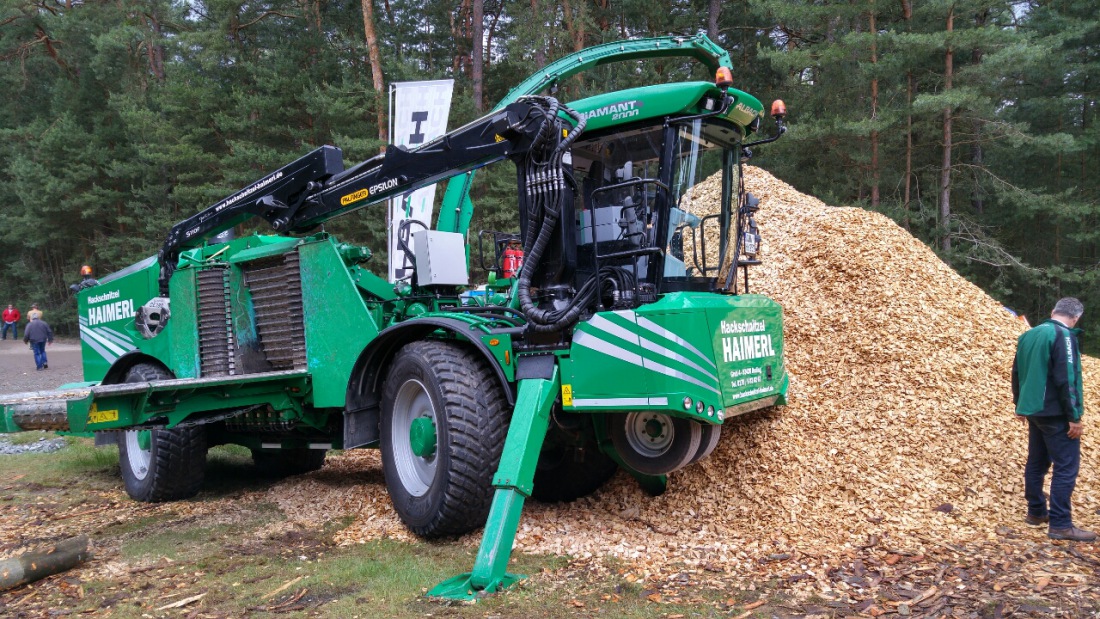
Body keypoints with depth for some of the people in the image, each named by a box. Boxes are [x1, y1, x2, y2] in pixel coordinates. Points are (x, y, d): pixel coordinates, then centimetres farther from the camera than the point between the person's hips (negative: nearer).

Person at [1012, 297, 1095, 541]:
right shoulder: (1064, 336, -14)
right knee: (1066, 467, -5)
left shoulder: (1027, 335, 11)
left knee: (1036, 462, 16)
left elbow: (1017, 373, 18)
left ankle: (1036, 512, 24)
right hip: (1056, 414, -8)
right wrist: (1074, 416, -16)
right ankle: (1060, 525, -5)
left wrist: (1020, 405, 26)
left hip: (1034, 410, 8)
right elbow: (1067, 379, -19)